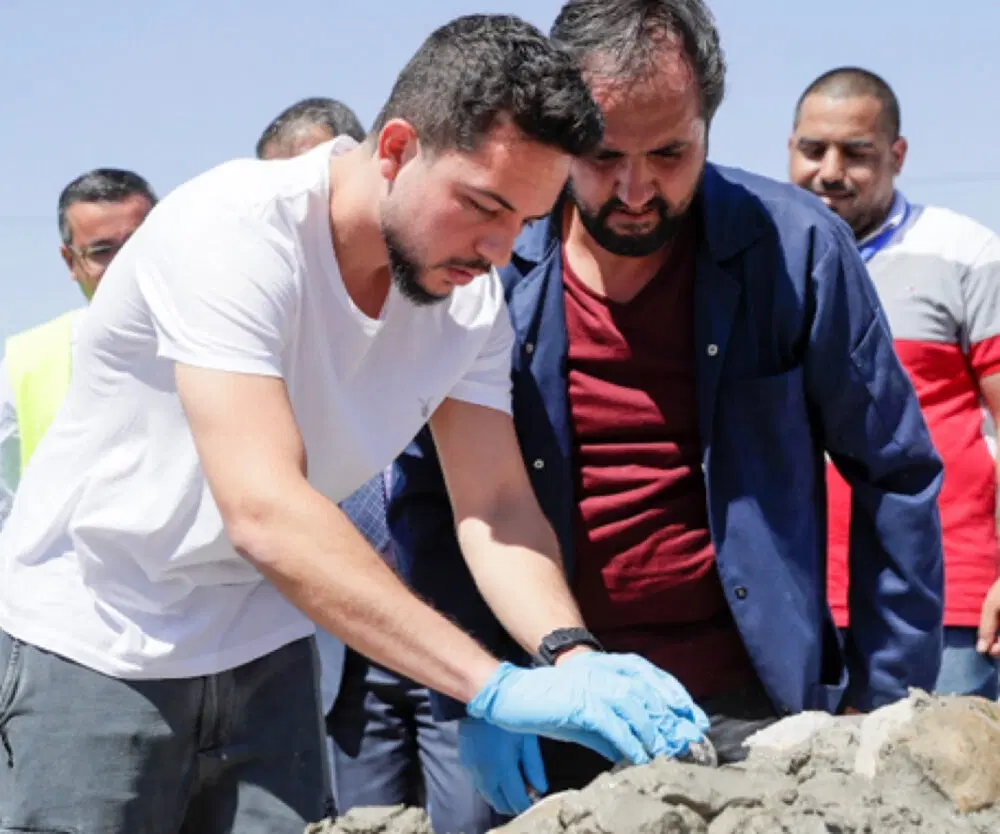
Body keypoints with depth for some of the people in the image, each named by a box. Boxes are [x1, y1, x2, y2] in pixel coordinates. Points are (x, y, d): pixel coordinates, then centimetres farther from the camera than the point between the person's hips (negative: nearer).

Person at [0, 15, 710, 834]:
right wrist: (496, 685, -42)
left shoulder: (472, 296, -8)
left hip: (263, 653, 5)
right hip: (97, 645, -5)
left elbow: (495, 506, -8)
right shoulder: (233, 231, -28)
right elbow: (265, 512, -37)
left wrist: (574, 658, -29)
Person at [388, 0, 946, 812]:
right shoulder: (489, 265, -5)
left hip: (749, 707, -1)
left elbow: (894, 477, 0)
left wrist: (889, 709, -1)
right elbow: (424, 495, 3)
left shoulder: (795, 248, -8)